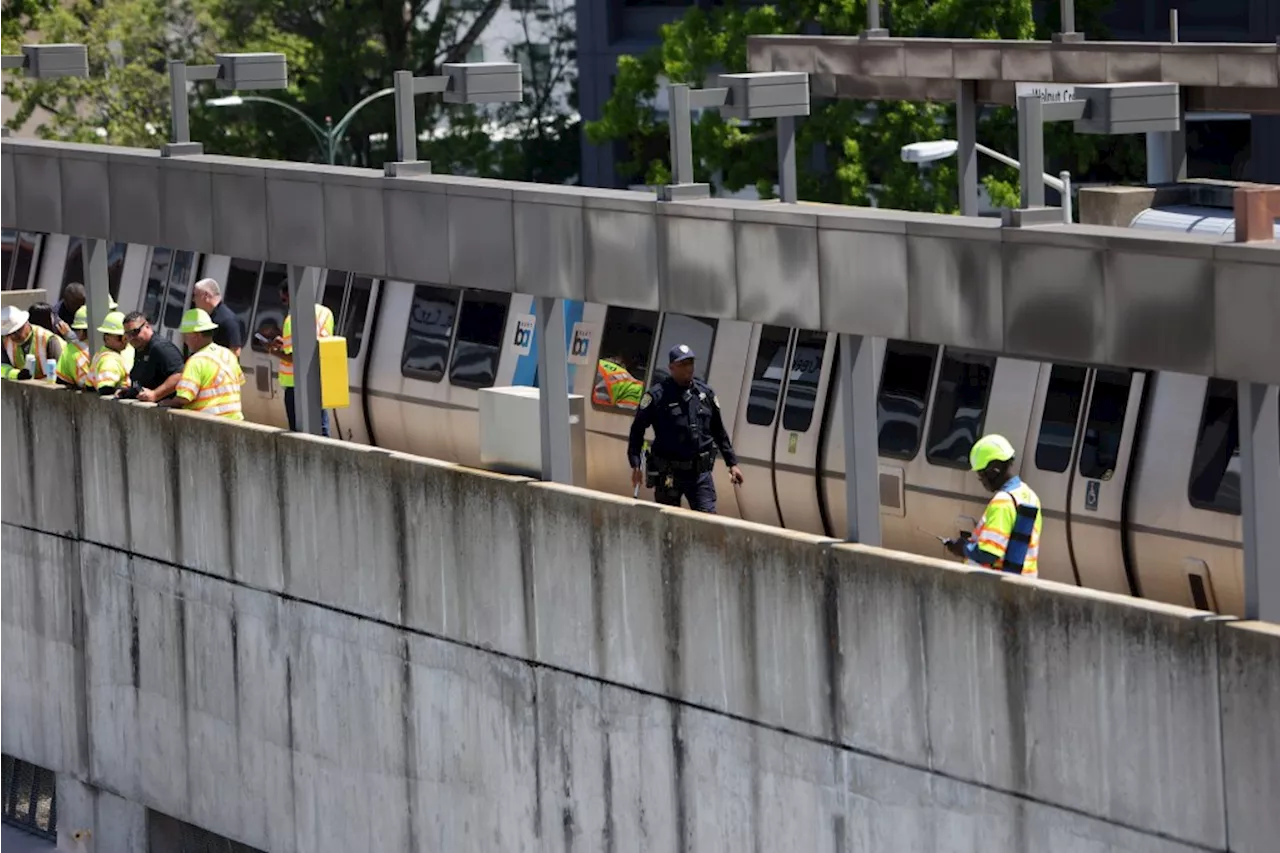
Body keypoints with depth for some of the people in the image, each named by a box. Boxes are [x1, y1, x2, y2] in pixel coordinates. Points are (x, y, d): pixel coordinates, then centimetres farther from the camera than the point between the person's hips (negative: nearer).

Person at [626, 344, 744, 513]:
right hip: (669, 474, -3)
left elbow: (719, 432, 18)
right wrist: (636, 465, -10)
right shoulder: (657, 396, -6)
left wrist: (732, 463, 16)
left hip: (700, 473, 3)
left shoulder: (705, 393, 8)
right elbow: (637, 430, -2)